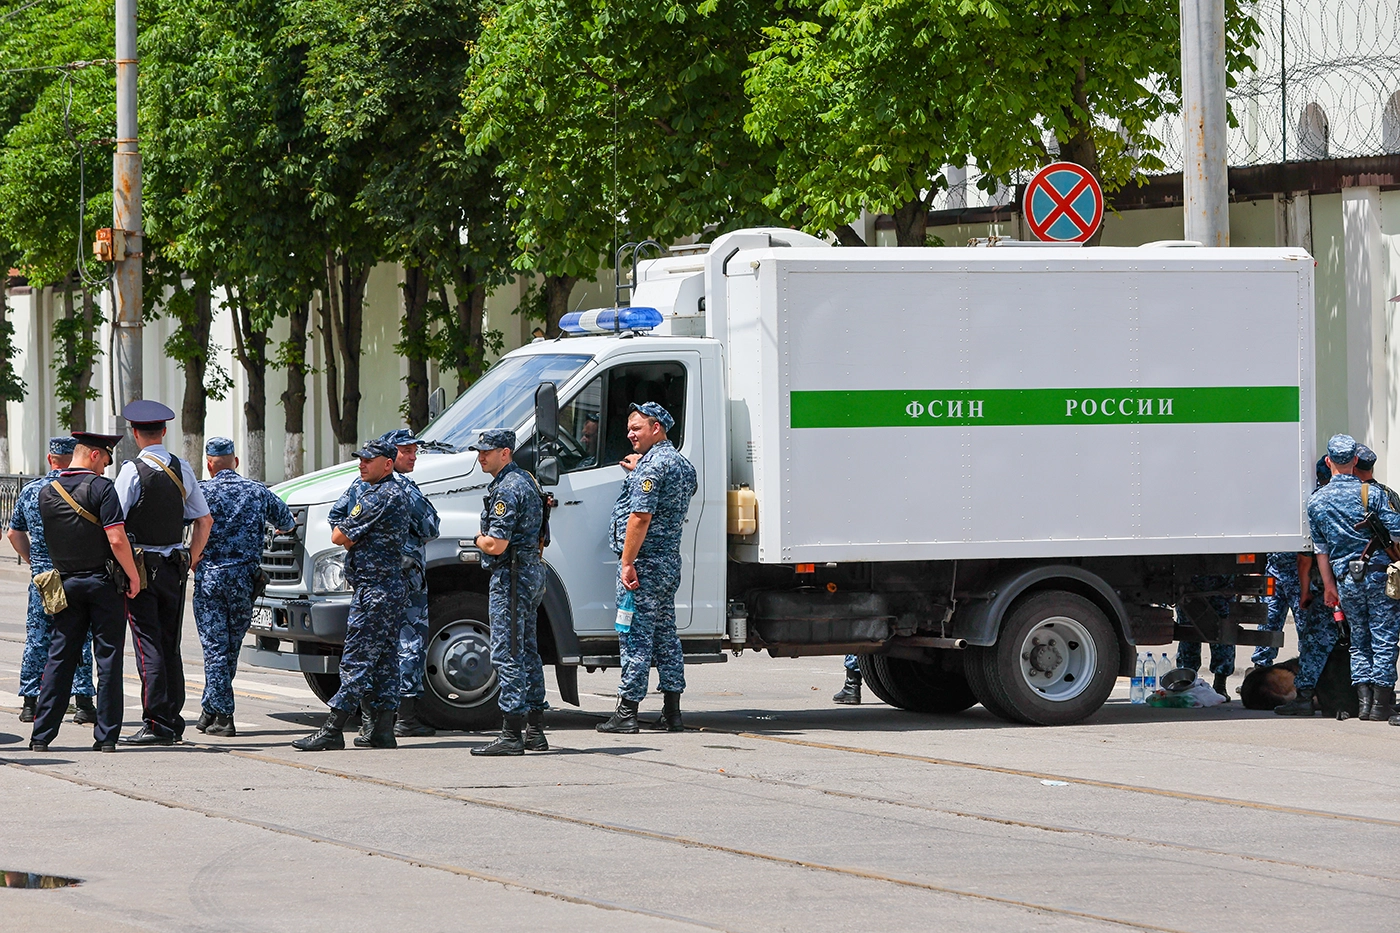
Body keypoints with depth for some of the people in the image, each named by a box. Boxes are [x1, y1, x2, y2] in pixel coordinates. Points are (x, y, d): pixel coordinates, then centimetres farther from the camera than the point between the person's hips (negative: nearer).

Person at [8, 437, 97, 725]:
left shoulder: (29, 491, 7)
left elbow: (14, 533, 15)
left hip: (40, 575, 4)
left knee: (36, 638, 9)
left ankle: (29, 702, 10)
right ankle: (83, 703, -2)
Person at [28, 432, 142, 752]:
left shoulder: (46, 494, 5)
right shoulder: (100, 487, -12)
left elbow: (48, 540, 14)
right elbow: (117, 539, -18)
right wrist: (133, 575, -8)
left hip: (66, 583, 4)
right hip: (104, 582, -4)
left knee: (59, 658, 8)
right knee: (108, 658, 2)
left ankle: (41, 735, 4)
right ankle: (106, 735, 1)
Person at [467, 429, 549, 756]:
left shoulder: (507, 489, -18)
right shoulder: (526, 480, 16)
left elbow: (496, 545, -23)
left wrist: (479, 540, -3)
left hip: (512, 577, -11)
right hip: (532, 571, 11)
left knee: (507, 655, -10)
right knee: (527, 653, 14)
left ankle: (511, 735, -12)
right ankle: (535, 731, 18)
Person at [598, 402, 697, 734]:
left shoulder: (652, 465, -15)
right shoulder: (682, 464, 15)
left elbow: (641, 516, -22)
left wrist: (627, 563, -22)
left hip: (644, 560, -10)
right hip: (670, 562, 10)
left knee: (635, 635, -7)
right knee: (665, 633, 12)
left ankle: (627, 712, -6)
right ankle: (671, 712, 12)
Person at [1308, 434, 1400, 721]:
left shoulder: (1316, 501, 4)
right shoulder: (1372, 493, -7)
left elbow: (1320, 548, 9)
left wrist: (1329, 585, 16)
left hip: (1346, 579, 3)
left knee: (1359, 640, 13)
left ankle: (1364, 700, 6)